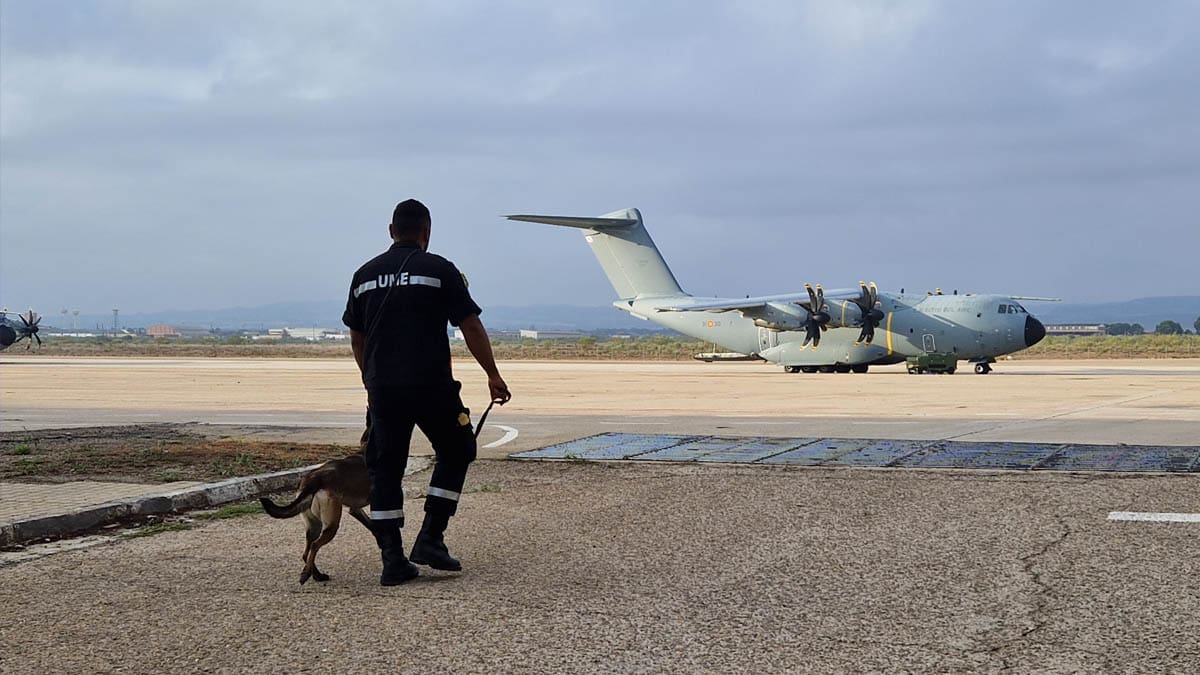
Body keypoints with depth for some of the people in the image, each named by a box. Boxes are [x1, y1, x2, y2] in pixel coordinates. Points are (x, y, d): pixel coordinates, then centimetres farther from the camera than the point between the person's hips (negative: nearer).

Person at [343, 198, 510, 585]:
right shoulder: (439, 269, -2)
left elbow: (356, 338, 19)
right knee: (455, 453, 16)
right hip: (431, 386, -4)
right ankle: (430, 539, 8)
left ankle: (392, 560, 5)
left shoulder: (365, 275, 11)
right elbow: (471, 327, -3)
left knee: (384, 470, 9)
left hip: (383, 389, 4)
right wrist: (493, 375, 5)